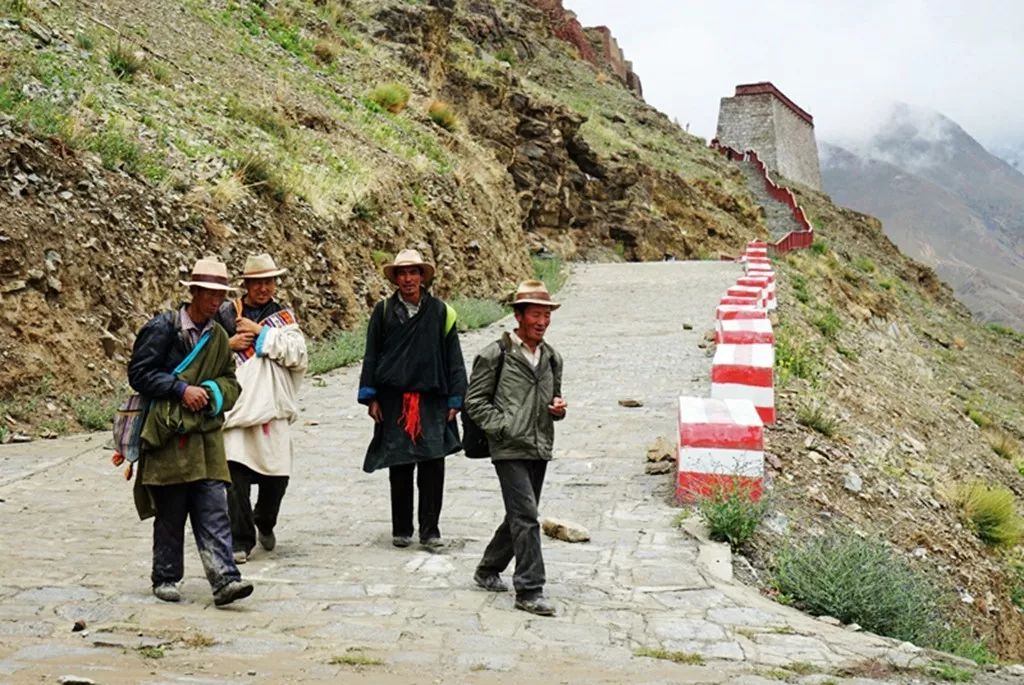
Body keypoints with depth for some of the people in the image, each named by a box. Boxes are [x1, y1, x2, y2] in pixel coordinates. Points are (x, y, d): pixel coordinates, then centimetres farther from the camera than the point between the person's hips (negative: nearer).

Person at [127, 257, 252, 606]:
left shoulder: (218, 336, 13)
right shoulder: (163, 327, -5)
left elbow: (230, 381, 19)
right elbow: (139, 373, -8)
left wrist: (214, 391, -3)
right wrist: (181, 389, -16)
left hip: (206, 432, 4)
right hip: (168, 433, -4)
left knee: (214, 508, -3)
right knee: (170, 512, 4)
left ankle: (224, 579, -7)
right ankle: (165, 578, 18)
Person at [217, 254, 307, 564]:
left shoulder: (283, 316, 10)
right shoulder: (225, 313, 8)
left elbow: (299, 356, -5)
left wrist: (261, 332, -9)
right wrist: (228, 344, -7)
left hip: (272, 406, 1)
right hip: (235, 404, -1)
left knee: (276, 475, 6)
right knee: (236, 474, -9)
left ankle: (265, 523, 34)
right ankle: (240, 540, 3)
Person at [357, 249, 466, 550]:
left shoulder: (441, 312, 5)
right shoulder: (384, 311, 6)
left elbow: (453, 359, 7)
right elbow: (371, 356, 8)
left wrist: (454, 400, 3)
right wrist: (371, 397, 2)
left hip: (432, 400, 0)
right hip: (394, 400, 0)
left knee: (433, 463, -5)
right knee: (399, 468, 6)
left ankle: (430, 530, 4)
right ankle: (401, 530, 17)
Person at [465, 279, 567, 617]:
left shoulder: (552, 358, 13)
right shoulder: (495, 355, -6)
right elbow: (475, 400, -4)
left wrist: (558, 408, 2)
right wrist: (502, 428, -14)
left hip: (540, 450, 7)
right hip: (510, 450, -7)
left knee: (519, 516, 15)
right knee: (526, 517, -12)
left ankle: (488, 570, 33)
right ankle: (529, 591, -6)